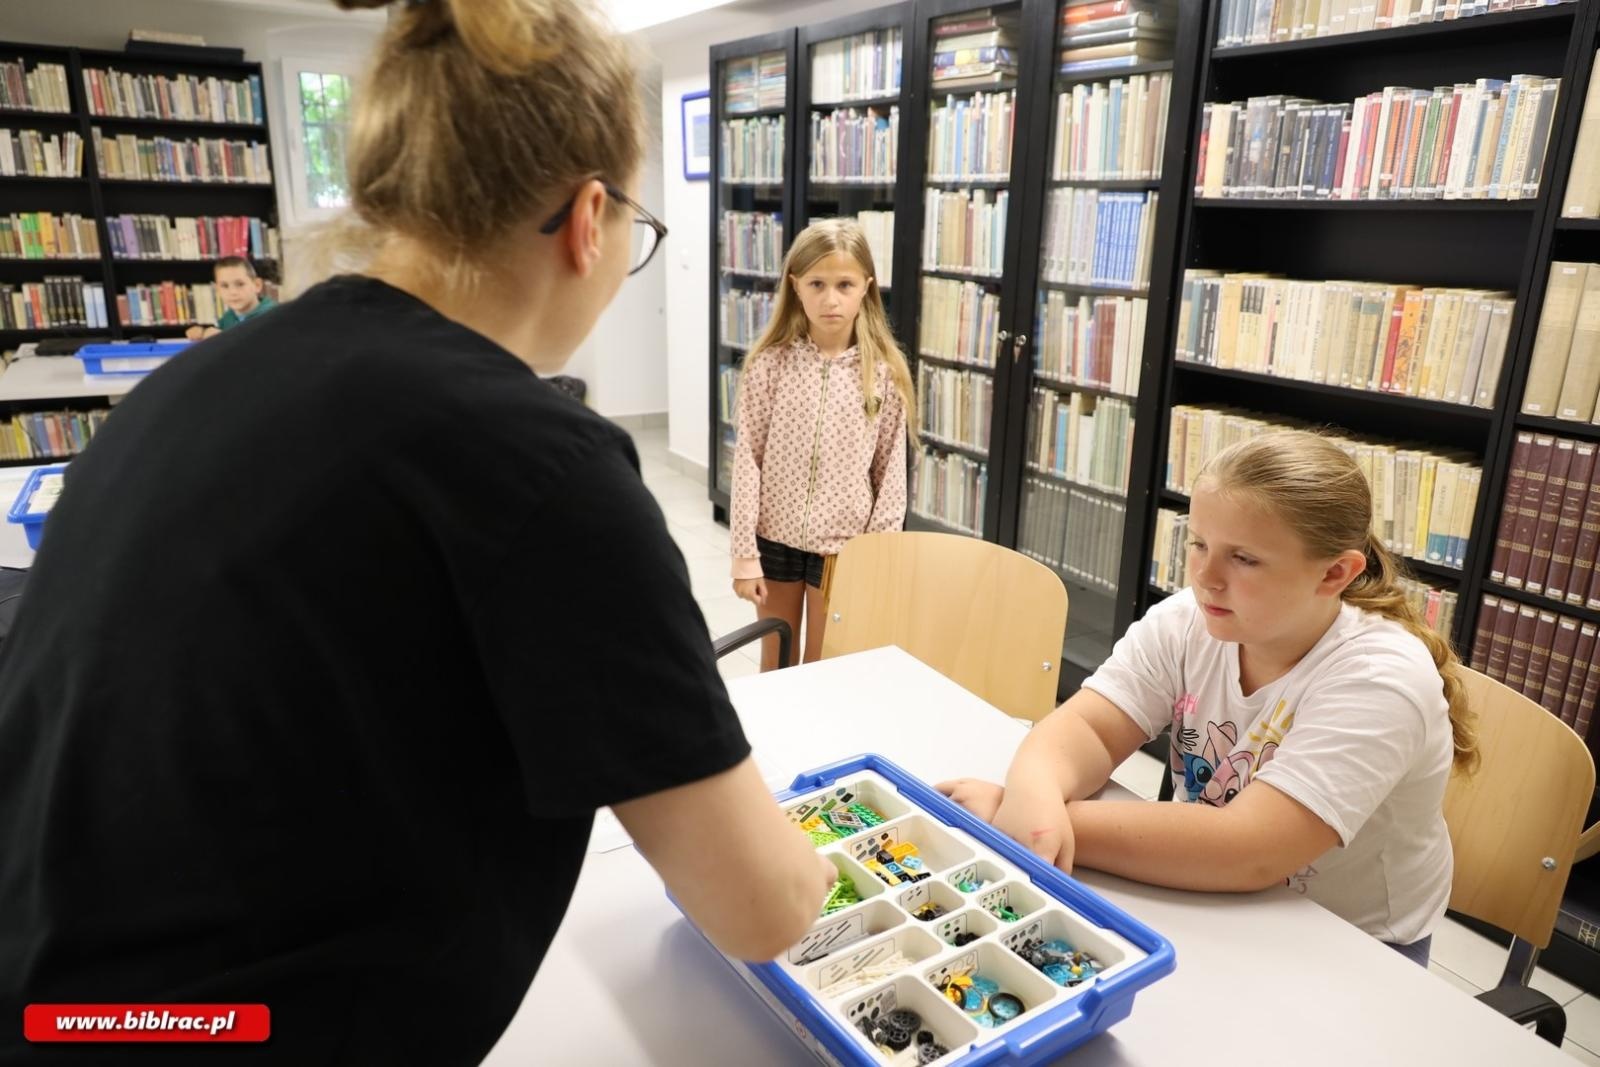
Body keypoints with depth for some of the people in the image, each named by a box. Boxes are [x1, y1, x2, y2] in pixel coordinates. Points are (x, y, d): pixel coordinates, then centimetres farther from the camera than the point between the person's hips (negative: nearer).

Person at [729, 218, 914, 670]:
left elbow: (891, 470, -3)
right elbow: (747, 459, -7)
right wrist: (744, 552, -9)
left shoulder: (884, 372, -7)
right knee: (775, 668, 17)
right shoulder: (770, 363, -8)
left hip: (843, 546, 0)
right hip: (775, 539, 1)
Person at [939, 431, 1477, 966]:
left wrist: (1063, 819, -34)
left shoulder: (1380, 679, -25)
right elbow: (1086, 727, -17)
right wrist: (1034, 800, -38)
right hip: (1204, 913, 5)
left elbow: (1248, 853, -33)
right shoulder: (1186, 622, -10)